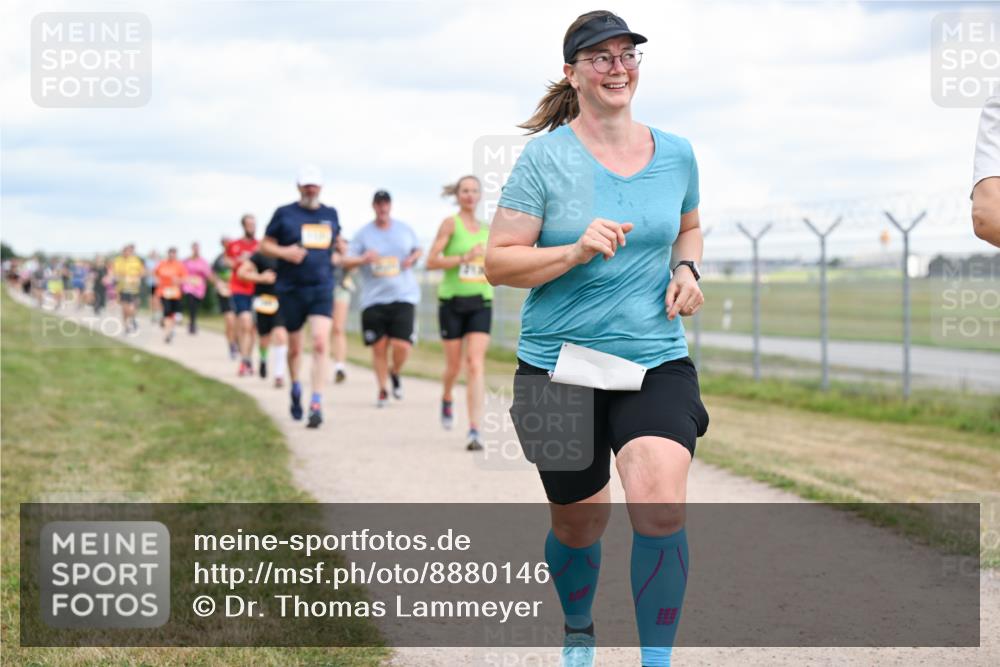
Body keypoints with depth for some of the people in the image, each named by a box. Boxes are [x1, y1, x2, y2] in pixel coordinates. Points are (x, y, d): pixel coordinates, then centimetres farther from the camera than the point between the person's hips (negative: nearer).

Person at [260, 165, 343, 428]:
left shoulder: (330, 214, 10)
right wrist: (284, 252, -14)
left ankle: (316, 404, -18)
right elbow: (265, 245, 3)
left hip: (321, 289, 1)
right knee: (295, 347, 10)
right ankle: (295, 389, 38)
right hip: (291, 289, -1)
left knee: (320, 343, -16)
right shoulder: (284, 214, 1)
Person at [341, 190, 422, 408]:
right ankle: (382, 390, 19)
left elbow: (418, 249, 24)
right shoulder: (363, 234, 3)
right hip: (374, 299, 0)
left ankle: (395, 373, 20)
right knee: (379, 347, 2)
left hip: (403, 296, 0)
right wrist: (363, 259, -19)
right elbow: (347, 262, 1)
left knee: (401, 345, -12)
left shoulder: (405, 229, 9)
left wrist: (412, 258, 2)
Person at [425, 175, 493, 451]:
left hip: (480, 303, 2)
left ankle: (474, 430, -17)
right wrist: (464, 258, -19)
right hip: (452, 302, -2)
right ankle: (446, 399, 44)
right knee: (454, 364, 8)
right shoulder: (450, 223, -4)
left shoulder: (486, 228, 11)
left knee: (476, 364, -12)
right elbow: (431, 261, -10)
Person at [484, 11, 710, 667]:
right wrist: (575, 251, -22)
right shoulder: (546, 156, -7)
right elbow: (498, 263, -8)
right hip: (559, 365, -1)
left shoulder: (676, 154, 5)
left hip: (657, 363, 2)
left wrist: (687, 270, 4)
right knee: (580, 521, 13)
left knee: (661, 507, -22)